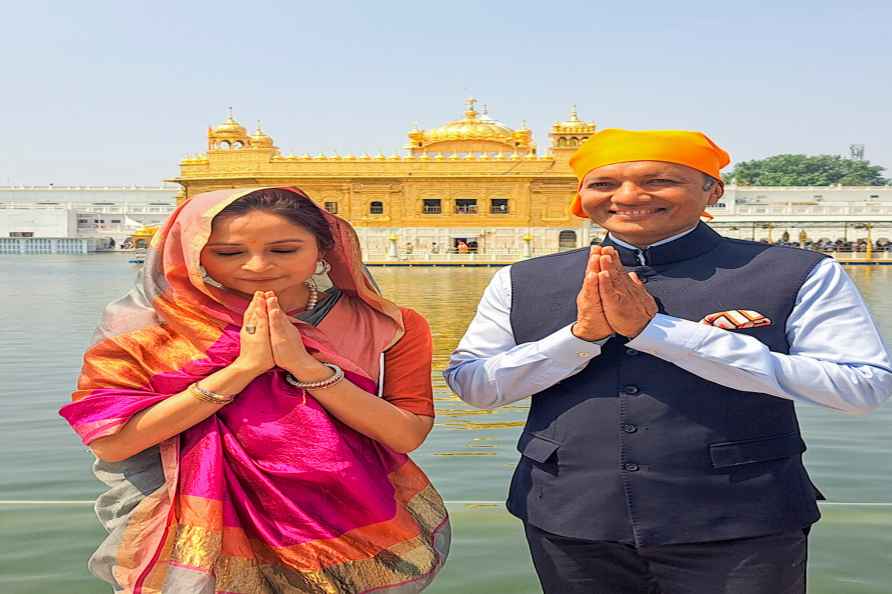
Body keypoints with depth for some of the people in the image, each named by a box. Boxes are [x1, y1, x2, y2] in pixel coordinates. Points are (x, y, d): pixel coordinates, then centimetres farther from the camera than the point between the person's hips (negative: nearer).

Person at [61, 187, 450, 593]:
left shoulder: (389, 329, -9)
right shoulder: (147, 331, -10)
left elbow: (407, 436, -16)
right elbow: (110, 443, -19)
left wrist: (305, 366, -26)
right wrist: (245, 366, -23)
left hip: (356, 536, 2)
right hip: (214, 544, -1)